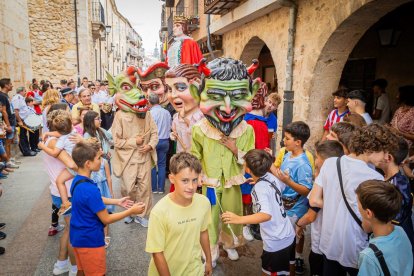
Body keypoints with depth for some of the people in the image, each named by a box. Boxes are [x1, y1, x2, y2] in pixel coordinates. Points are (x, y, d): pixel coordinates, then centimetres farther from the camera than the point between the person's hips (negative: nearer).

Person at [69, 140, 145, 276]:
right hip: (90, 240, -8)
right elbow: (106, 219, -22)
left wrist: (117, 201, 13)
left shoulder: (77, 180, -3)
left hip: (78, 236, 8)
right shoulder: (90, 189, -31)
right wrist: (131, 211, -14)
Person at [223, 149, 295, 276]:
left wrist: (238, 219, -47)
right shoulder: (271, 177, -2)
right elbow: (283, 185, 21)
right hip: (289, 236, 8)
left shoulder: (259, 188, -23)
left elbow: (266, 215, -38)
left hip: (276, 244, -8)